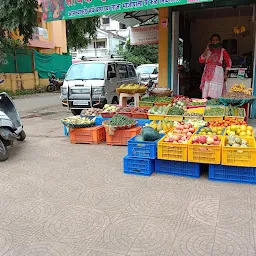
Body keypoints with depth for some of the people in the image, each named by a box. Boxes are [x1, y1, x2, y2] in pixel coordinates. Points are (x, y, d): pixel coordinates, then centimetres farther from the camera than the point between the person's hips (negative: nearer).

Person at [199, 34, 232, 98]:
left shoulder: (222, 51, 7)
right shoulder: (208, 51, 14)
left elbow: (228, 62, 7)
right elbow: (201, 60, 2)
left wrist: (225, 74, 0)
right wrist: (207, 49, 0)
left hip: (218, 74, -2)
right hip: (208, 73, 2)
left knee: (216, 95, -9)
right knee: (206, 96, -4)